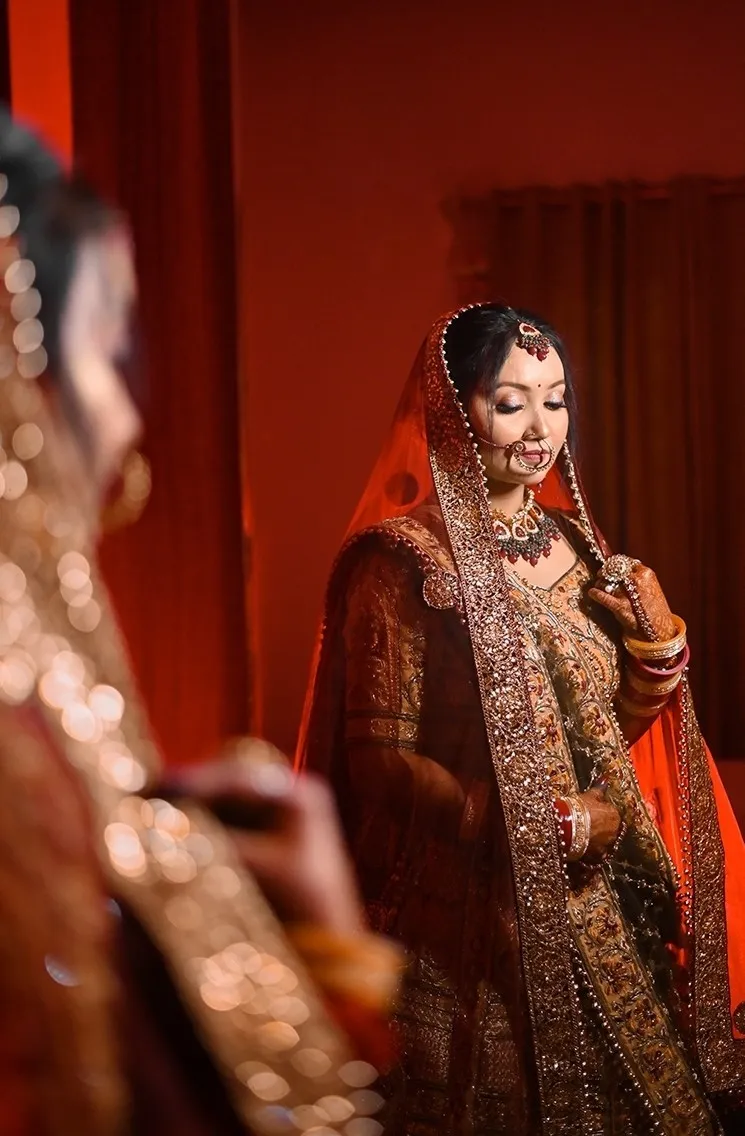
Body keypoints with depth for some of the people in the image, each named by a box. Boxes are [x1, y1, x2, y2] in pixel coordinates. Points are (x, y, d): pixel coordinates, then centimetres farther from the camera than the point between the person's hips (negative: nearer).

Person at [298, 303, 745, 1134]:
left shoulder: (574, 544, 9)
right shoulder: (403, 561, -11)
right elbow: (379, 758, -12)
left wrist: (659, 650, -3)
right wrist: (546, 823, -15)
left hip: (604, 917, 6)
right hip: (475, 917, -6)